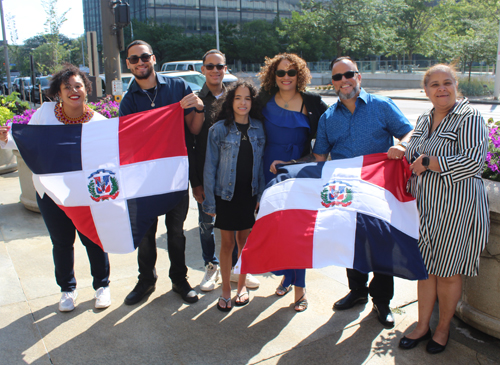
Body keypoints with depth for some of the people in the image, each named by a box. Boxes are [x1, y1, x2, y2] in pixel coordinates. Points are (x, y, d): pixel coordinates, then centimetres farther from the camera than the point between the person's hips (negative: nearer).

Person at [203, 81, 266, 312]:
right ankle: (226, 290, 23)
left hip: (249, 195, 2)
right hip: (226, 195, -2)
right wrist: (209, 201, -7)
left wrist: (261, 194, 3)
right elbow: (210, 167, -5)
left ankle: (242, 285, 31)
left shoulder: (258, 129, 1)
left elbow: (260, 163, 7)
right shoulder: (219, 129, -8)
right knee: (227, 243, 7)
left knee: (244, 241, 12)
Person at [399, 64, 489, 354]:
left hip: (456, 206, -6)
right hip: (426, 205, 6)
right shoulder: (424, 120, 13)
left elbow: (473, 161, -21)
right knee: (426, 267, 12)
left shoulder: (470, 118, -9)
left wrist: (427, 163, -16)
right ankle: (423, 326, 26)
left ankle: (444, 328, 27)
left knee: (447, 272, 6)